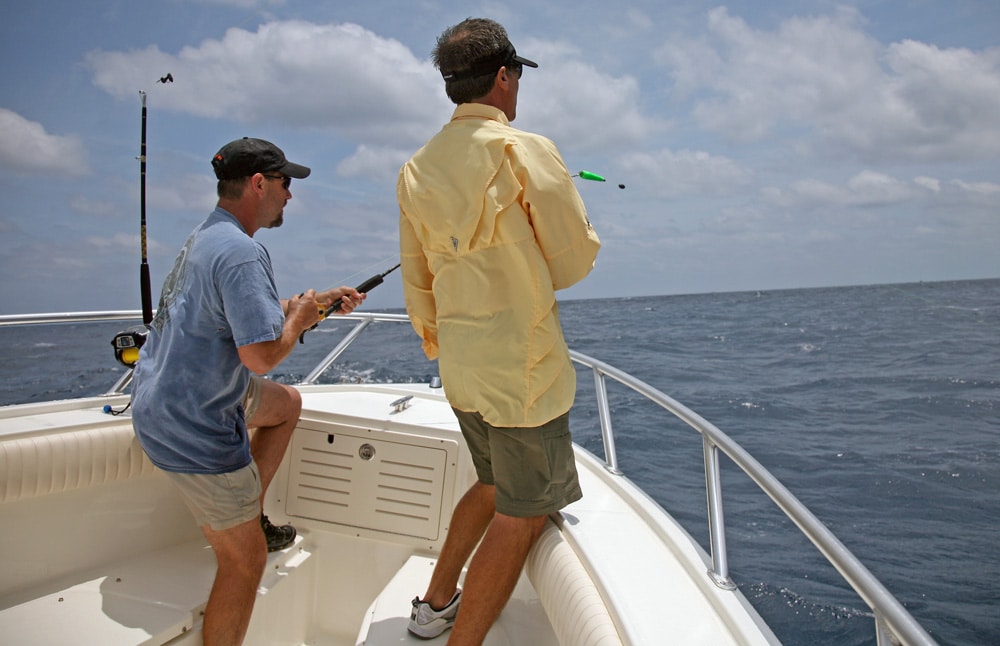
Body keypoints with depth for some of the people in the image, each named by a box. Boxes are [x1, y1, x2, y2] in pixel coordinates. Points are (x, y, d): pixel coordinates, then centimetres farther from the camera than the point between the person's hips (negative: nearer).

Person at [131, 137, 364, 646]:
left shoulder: (205, 237, 9)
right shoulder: (241, 251, -23)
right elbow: (262, 354, -29)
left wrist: (321, 300, 15)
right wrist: (298, 317, -9)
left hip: (161, 400, 10)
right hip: (191, 428, -10)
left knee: (287, 403, 26)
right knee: (244, 560, 0)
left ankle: (249, 514, 28)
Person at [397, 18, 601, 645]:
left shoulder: (416, 170, 7)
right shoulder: (525, 151, -13)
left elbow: (417, 282, 13)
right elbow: (577, 261, -9)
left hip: (461, 371, 8)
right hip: (524, 370, -8)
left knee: (494, 485, 26)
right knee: (522, 515, 5)